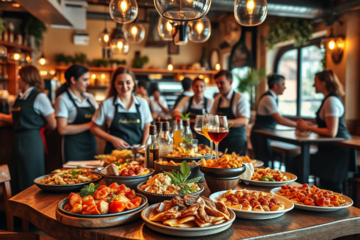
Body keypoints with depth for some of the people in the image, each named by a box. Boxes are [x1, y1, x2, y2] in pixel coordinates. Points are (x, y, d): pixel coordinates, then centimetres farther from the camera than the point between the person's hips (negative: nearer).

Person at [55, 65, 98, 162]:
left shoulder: (90, 97, 11)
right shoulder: (63, 99, -6)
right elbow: (62, 129, -13)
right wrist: (89, 125, -15)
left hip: (91, 145, 6)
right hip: (73, 148, -5)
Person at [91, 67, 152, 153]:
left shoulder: (142, 103, 8)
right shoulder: (106, 104, 3)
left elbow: (147, 127, 12)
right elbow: (94, 128, 9)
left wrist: (143, 148, -2)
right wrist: (113, 139, -4)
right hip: (114, 152, -1)